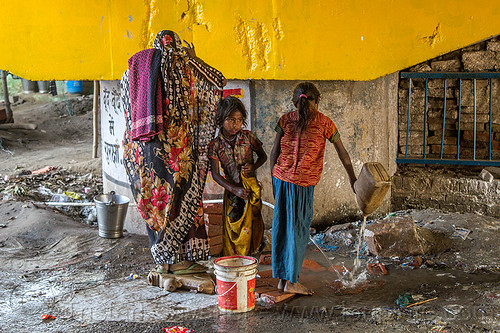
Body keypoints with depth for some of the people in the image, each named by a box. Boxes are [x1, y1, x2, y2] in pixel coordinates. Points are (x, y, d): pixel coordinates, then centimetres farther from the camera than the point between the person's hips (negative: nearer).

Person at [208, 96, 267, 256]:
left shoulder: (248, 137, -6)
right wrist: (235, 190, -17)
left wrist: (253, 166, -13)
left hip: (252, 189, 1)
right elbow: (215, 174, -7)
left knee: (250, 227, 6)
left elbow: (263, 156, 9)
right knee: (232, 229, 4)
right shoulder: (215, 145, -8)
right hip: (232, 190, -1)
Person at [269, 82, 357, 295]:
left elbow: (274, 153, 5)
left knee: (283, 227, 12)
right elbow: (342, 153, 5)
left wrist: (274, 180, 14)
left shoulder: (286, 120, 4)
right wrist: (352, 178, 16)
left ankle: (282, 278, 20)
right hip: (303, 183, -4)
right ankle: (291, 282, 10)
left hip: (281, 178, 4)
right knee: (298, 229, 5)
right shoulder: (324, 123, -2)